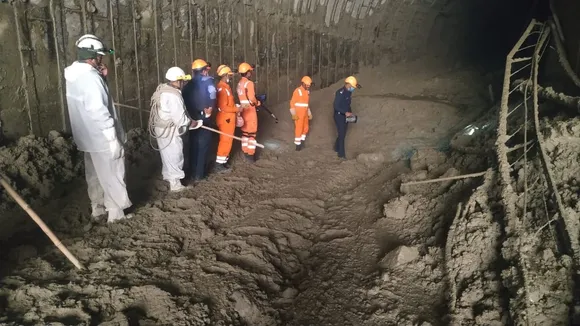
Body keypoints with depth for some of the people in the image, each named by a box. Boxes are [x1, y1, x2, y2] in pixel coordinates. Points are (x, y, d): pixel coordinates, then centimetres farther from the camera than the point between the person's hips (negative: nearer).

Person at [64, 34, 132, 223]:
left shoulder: (76, 75, 8)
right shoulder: (90, 77, -22)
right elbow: (98, 110, -27)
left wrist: (101, 77, 3)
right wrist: (113, 137, -22)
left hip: (88, 137, 9)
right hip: (101, 137, -9)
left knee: (95, 175, 20)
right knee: (112, 176, 2)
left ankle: (97, 208, 32)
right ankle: (116, 213, 11)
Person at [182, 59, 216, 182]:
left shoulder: (189, 84, 10)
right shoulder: (208, 80, -5)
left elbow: (183, 100, 6)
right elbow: (212, 94, -24)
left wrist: (189, 113, 12)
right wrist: (210, 108, -14)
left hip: (192, 119, 6)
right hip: (204, 118, -5)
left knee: (194, 146, 15)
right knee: (203, 146, 2)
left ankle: (193, 173, 22)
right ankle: (199, 175, 4)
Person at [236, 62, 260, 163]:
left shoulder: (239, 83, 9)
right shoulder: (249, 83, -16)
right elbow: (252, 99, -21)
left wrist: (255, 101, 12)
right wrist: (258, 103, -1)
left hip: (243, 110, 8)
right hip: (250, 110, -8)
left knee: (245, 131, 14)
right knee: (252, 133, -2)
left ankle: (245, 152, 22)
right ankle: (250, 155, -1)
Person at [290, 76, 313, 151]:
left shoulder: (307, 92, 9)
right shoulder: (297, 91, -14)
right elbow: (292, 103, -14)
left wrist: (309, 113, 17)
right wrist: (294, 114, -19)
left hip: (305, 113, 7)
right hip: (298, 113, -7)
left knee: (305, 128, 13)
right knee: (299, 128, -3)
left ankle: (301, 141, 30)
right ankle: (297, 144, 8)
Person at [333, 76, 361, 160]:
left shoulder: (349, 92, 7)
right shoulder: (340, 93, -21)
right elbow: (336, 106, -24)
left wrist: (350, 112, 6)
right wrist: (345, 112, -29)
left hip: (345, 116, 9)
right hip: (339, 116, -9)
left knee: (343, 133, 16)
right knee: (341, 134, -6)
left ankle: (337, 148, 35)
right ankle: (341, 154, 0)